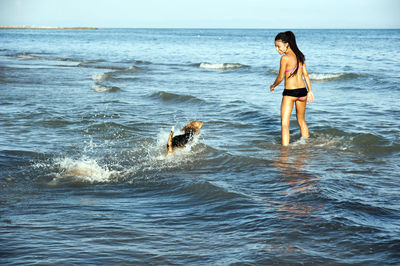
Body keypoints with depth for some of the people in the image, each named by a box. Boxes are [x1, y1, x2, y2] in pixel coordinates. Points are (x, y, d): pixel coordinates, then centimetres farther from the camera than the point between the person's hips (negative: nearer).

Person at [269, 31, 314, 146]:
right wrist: (310, 91, 15)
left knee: (284, 123, -5)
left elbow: (280, 77, -10)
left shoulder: (285, 58, -16)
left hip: (290, 93, -7)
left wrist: (273, 86, 9)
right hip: (302, 90, 7)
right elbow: (306, 74, 9)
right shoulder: (299, 55, 5)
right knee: (301, 120, 23)